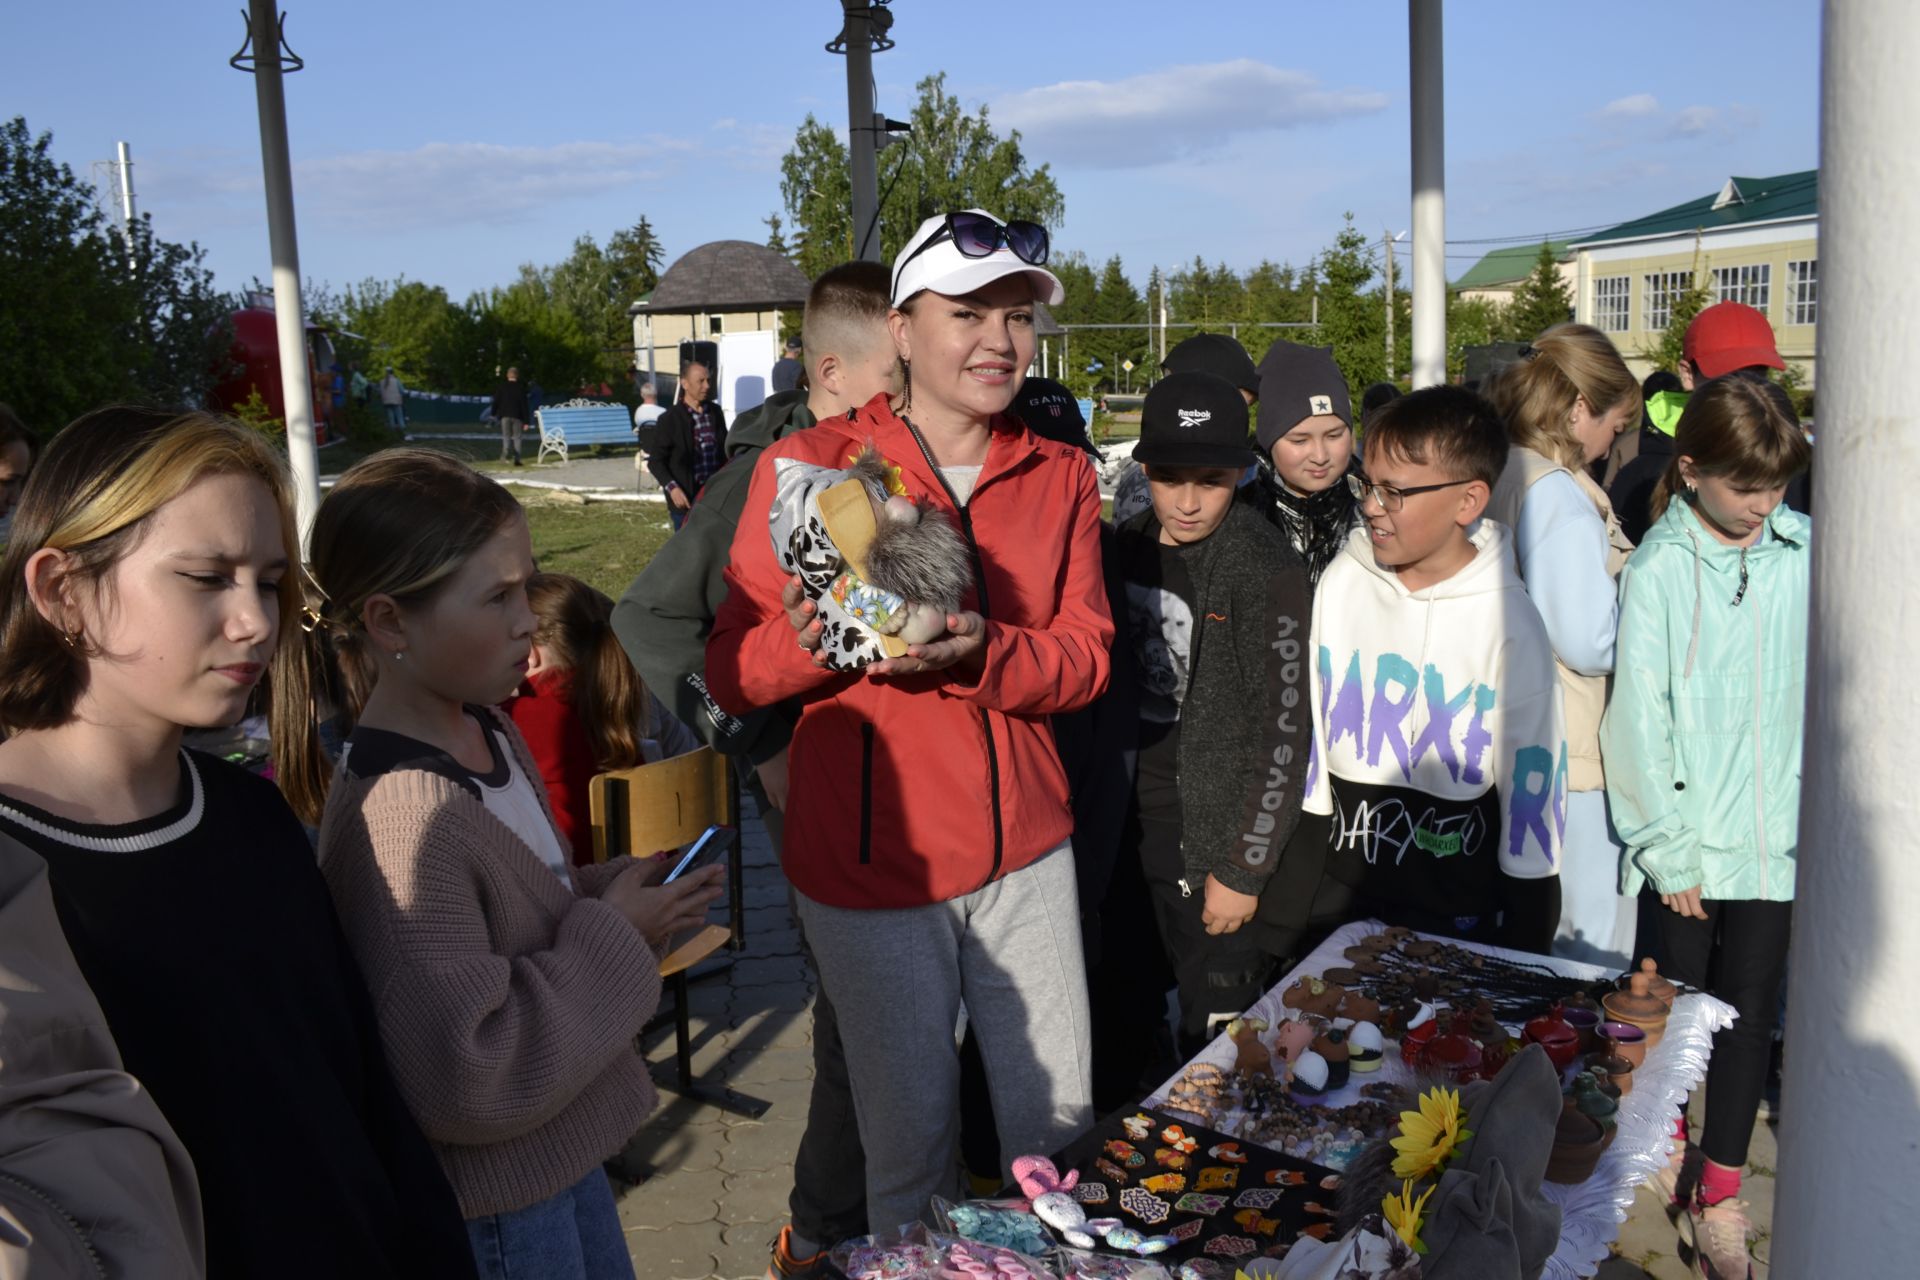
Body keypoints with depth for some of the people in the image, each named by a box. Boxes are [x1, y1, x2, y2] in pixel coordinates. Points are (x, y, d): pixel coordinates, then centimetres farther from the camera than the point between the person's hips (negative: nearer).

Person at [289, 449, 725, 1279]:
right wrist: (615, 941, -21)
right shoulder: (399, 820, -29)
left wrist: (622, 892, -5)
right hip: (496, 1210, -8)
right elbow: (465, 1080, -29)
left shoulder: (488, 732, -3)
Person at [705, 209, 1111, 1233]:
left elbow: (1085, 656, -2)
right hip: (871, 865, -3)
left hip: (1027, 853, 3)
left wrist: (977, 651, -22)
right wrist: (808, 638, -29)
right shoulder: (805, 467, -6)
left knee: (1060, 1122, 14)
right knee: (913, 1146, 11)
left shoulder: (1061, 477, 6)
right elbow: (730, 675, -7)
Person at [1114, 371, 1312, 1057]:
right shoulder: (1128, 547, 3)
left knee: (1217, 1035, 1)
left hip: (1215, 840, -5)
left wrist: (1242, 869, -13)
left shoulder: (1265, 570, -15)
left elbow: (1281, 733, -14)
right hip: (1132, 827, 6)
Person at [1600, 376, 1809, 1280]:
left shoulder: (1806, 553, -3)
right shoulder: (1657, 570, -9)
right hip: (1687, 841, -2)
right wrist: (1670, 848, -8)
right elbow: (1638, 718, -8)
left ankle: (1719, 1195, 25)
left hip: (1776, 838, 2)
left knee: (1749, 1011, 10)